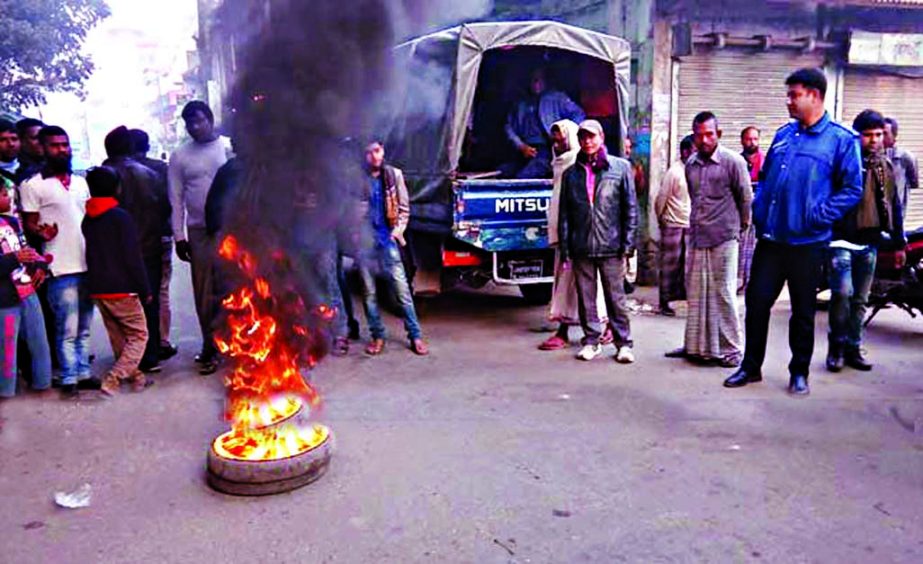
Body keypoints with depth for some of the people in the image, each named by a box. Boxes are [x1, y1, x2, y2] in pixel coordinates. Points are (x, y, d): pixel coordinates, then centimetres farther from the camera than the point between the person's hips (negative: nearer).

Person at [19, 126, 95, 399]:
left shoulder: (81, 182, 13)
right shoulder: (33, 185, -3)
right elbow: (30, 224, -3)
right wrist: (42, 232, -24)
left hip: (88, 263, 6)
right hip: (61, 267, -5)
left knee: (84, 328, 13)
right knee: (67, 329, -2)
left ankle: (83, 372, 22)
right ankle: (68, 379, 8)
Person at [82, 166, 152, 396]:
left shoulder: (87, 220, 9)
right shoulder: (121, 217, -12)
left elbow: (90, 255, 14)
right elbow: (133, 258, -14)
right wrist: (145, 289, -8)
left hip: (97, 289, 7)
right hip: (122, 289, -7)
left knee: (118, 337, 16)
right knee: (138, 336, 2)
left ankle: (134, 375, 21)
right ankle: (113, 379, -10)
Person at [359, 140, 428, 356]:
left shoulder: (394, 175, 3)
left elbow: (404, 207, 8)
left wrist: (398, 230, -1)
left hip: (387, 239, 0)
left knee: (402, 288, -1)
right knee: (369, 291, 6)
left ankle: (415, 335, 7)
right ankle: (377, 335, 19)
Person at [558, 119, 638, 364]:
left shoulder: (621, 167, 4)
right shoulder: (571, 174, 10)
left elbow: (631, 207, 3)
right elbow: (564, 213, 10)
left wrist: (628, 243, -3)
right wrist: (565, 248, 5)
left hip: (610, 246, -2)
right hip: (581, 247, 2)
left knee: (616, 297, 2)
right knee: (585, 297, 8)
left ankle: (623, 342, 13)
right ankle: (591, 341, 20)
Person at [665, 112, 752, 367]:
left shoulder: (733, 161, -8)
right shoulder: (691, 164, 9)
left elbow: (746, 199, -1)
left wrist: (740, 226, 8)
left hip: (723, 239, -6)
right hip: (697, 238, 6)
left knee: (723, 294, -1)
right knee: (696, 294, 11)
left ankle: (731, 349, 10)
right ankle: (696, 345, 22)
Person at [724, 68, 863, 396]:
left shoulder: (842, 139, -4)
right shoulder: (784, 134, 11)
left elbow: (852, 190, -5)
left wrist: (819, 216, -15)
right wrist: (759, 212, 6)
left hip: (807, 242, -4)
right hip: (770, 237, 4)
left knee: (803, 310, 8)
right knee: (756, 301, 6)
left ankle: (799, 373, 24)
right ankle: (751, 366, 19)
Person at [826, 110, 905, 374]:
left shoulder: (886, 166, 13)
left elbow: (894, 205, 18)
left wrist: (898, 241, 15)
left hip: (870, 243, 6)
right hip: (841, 240, -6)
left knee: (860, 299, 11)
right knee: (842, 292, -16)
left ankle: (853, 348, 23)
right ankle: (836, 345, 2)